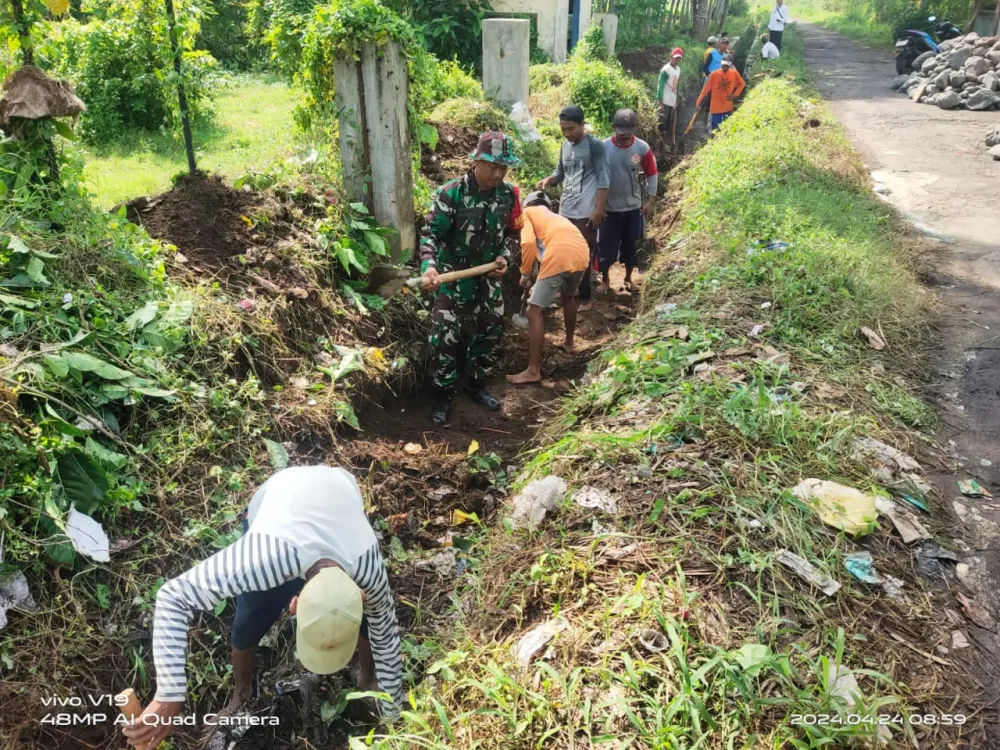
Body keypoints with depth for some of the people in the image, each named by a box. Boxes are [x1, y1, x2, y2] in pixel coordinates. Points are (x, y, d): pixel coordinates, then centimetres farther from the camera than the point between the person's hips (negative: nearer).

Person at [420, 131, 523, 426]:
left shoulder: (509, 194, -5)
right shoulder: (451, 193, -20)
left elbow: (513, 233, 8)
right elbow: (430, 233, -22)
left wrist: (504, 258, -9)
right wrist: (429, 266, -39)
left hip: (488, 275, 5)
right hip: (453, 274, -5)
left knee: (490, 331, 14)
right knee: (445, 335, -7)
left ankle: (476, 385, 34)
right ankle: (443, 395, 11)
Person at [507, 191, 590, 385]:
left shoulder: (527, 212, 17)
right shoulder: (557, 217, 36)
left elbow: (528, 242, -2)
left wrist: (525, 273, 9)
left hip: (559, 258, -7)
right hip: (582, 254, 7)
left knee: (534, 312, -1)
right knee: (568, 297, 35)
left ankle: (533, 371, -3)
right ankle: (569, 342, 51)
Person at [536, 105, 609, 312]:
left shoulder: (595, 145, -10)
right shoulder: (565, 146, 11)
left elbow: (603, 180, -11)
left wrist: (599, 210, -16)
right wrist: (548, 180, -4)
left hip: (586, 212, -6)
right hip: (565, 210, 7)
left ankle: (585, 297, 12)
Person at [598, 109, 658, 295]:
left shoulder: (642, 148, -8)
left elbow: (651, 174, 3)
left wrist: (649, 200, -1)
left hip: (633, 206, 1)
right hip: (609, 207, -1)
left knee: (631, 244, 11)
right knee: (606, 245, 4)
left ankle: (628, 278, 30)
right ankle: (605, 279, 23)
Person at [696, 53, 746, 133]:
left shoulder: (734, 73, -4)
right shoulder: (714, 74, -12)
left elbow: (742, 84, 12)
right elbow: (706, 88, -7)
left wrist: (735, 94, -1)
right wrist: (699, 101, -9)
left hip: (728, 107, 3)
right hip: (716, 107, -3)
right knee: (714, 129, 1)